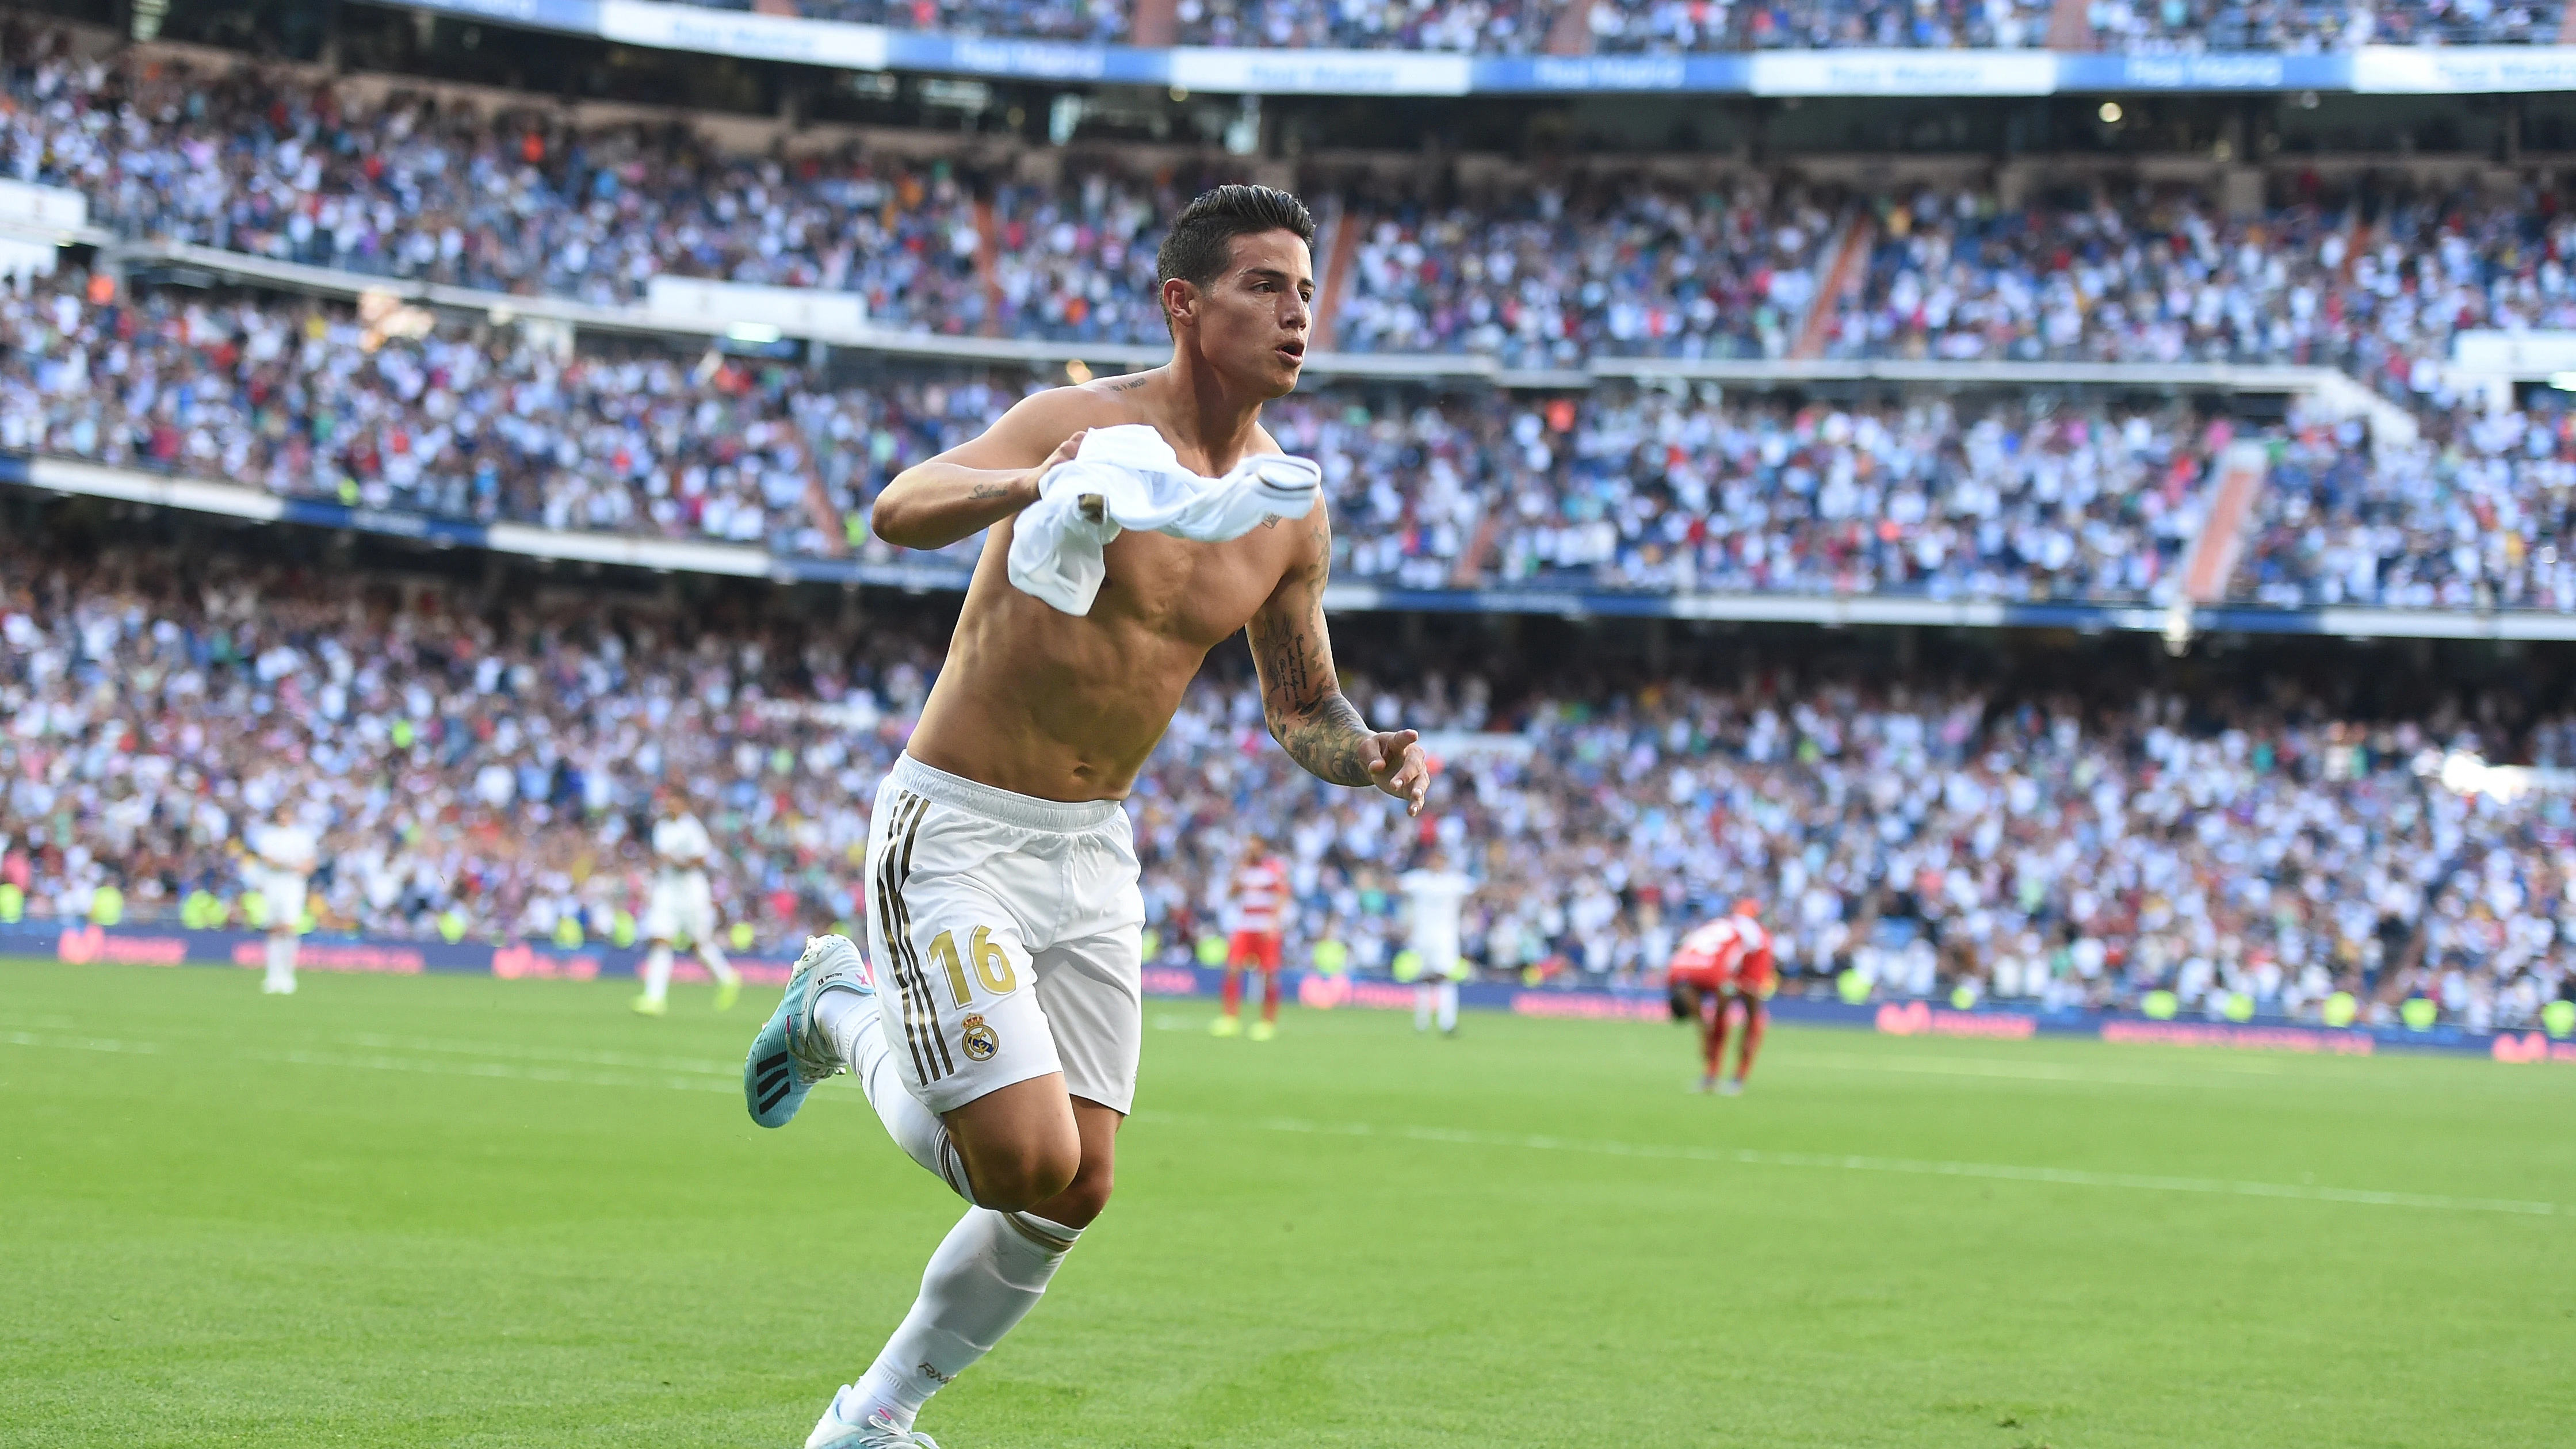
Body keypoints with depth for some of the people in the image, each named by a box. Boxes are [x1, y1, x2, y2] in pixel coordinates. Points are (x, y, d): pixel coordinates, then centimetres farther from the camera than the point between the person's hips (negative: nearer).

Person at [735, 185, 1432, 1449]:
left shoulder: (1288, 511, 3)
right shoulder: (1091, 424, -17)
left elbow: (1302, 707, 16)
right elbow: (900, 508, -32)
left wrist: (1371, 756, -7)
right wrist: (1027, 485, -53)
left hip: (1092, 850, 7)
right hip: (955, 833, -7)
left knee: (1076, 1193, 5)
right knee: (1026, 1162, -16)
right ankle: (844, 1015, 13)